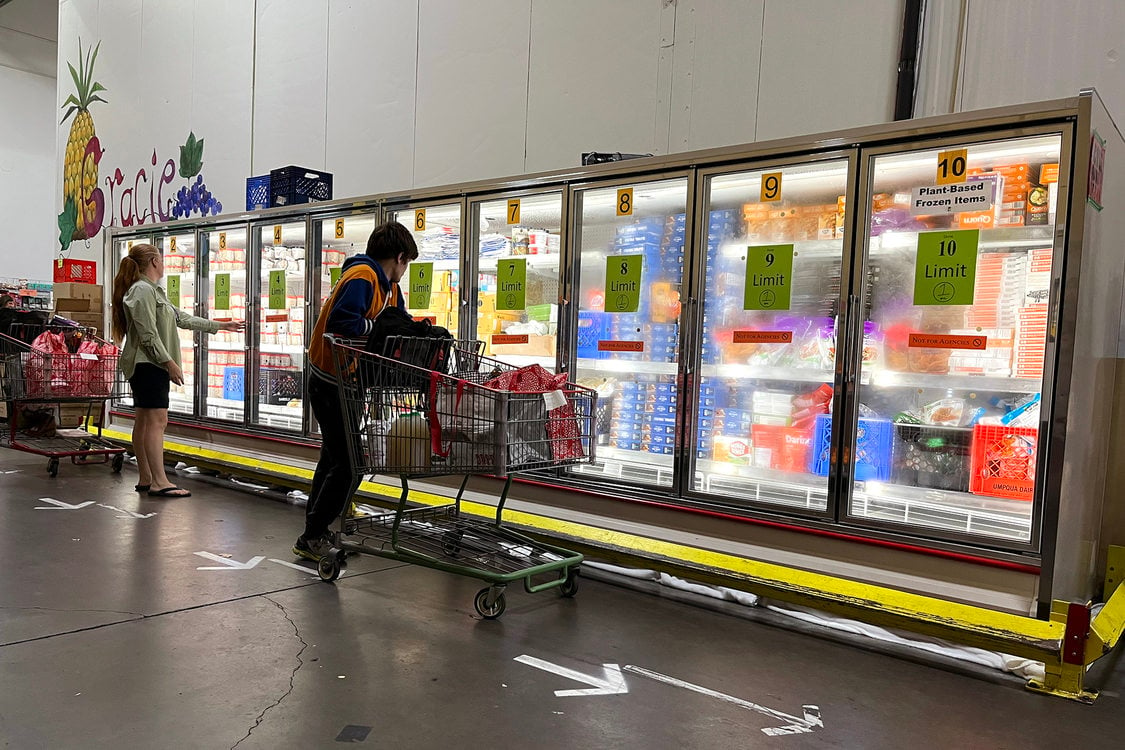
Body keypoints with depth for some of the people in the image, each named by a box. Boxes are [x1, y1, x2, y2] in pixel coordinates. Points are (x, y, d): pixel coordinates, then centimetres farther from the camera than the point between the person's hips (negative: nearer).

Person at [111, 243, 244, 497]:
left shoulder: (154, 291, 22)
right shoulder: (142, 290, -12)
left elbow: (182, 318, 25)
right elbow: (148, 335, -19)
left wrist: (220, 325, 27)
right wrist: (169, 363, -19)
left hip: (148, 366, 11)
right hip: (148, 364, -11)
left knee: (144, 421, 11)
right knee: (157, 420, -13)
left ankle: (146, 479, 15)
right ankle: (159, 482, -15)